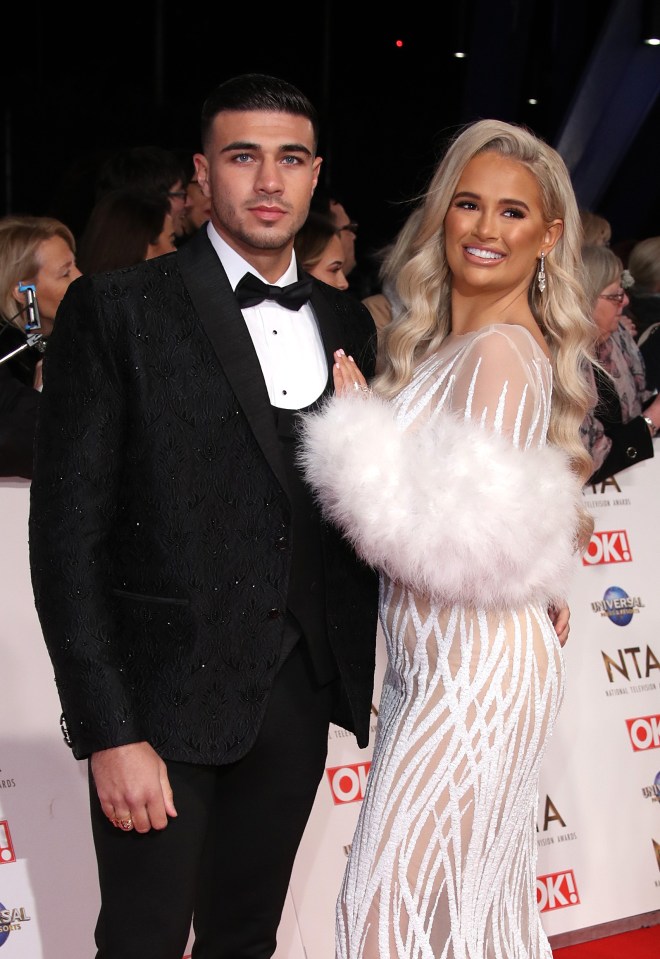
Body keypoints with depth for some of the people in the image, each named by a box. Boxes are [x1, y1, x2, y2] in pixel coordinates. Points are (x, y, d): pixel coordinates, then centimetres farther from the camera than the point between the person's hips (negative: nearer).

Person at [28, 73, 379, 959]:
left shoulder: (346, 323, 10)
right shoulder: (116, 311, -7)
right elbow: (68, 531, -10)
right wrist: (109, 731, -15)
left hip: (300, 693, 5)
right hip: (167, 694, -5)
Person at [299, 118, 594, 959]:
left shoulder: (504, 354, -17)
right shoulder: (447, 344, 12)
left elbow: (473, 535, -21)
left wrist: (358, 423, -13)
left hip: (474, 671, -9)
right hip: (434, 661, 9)